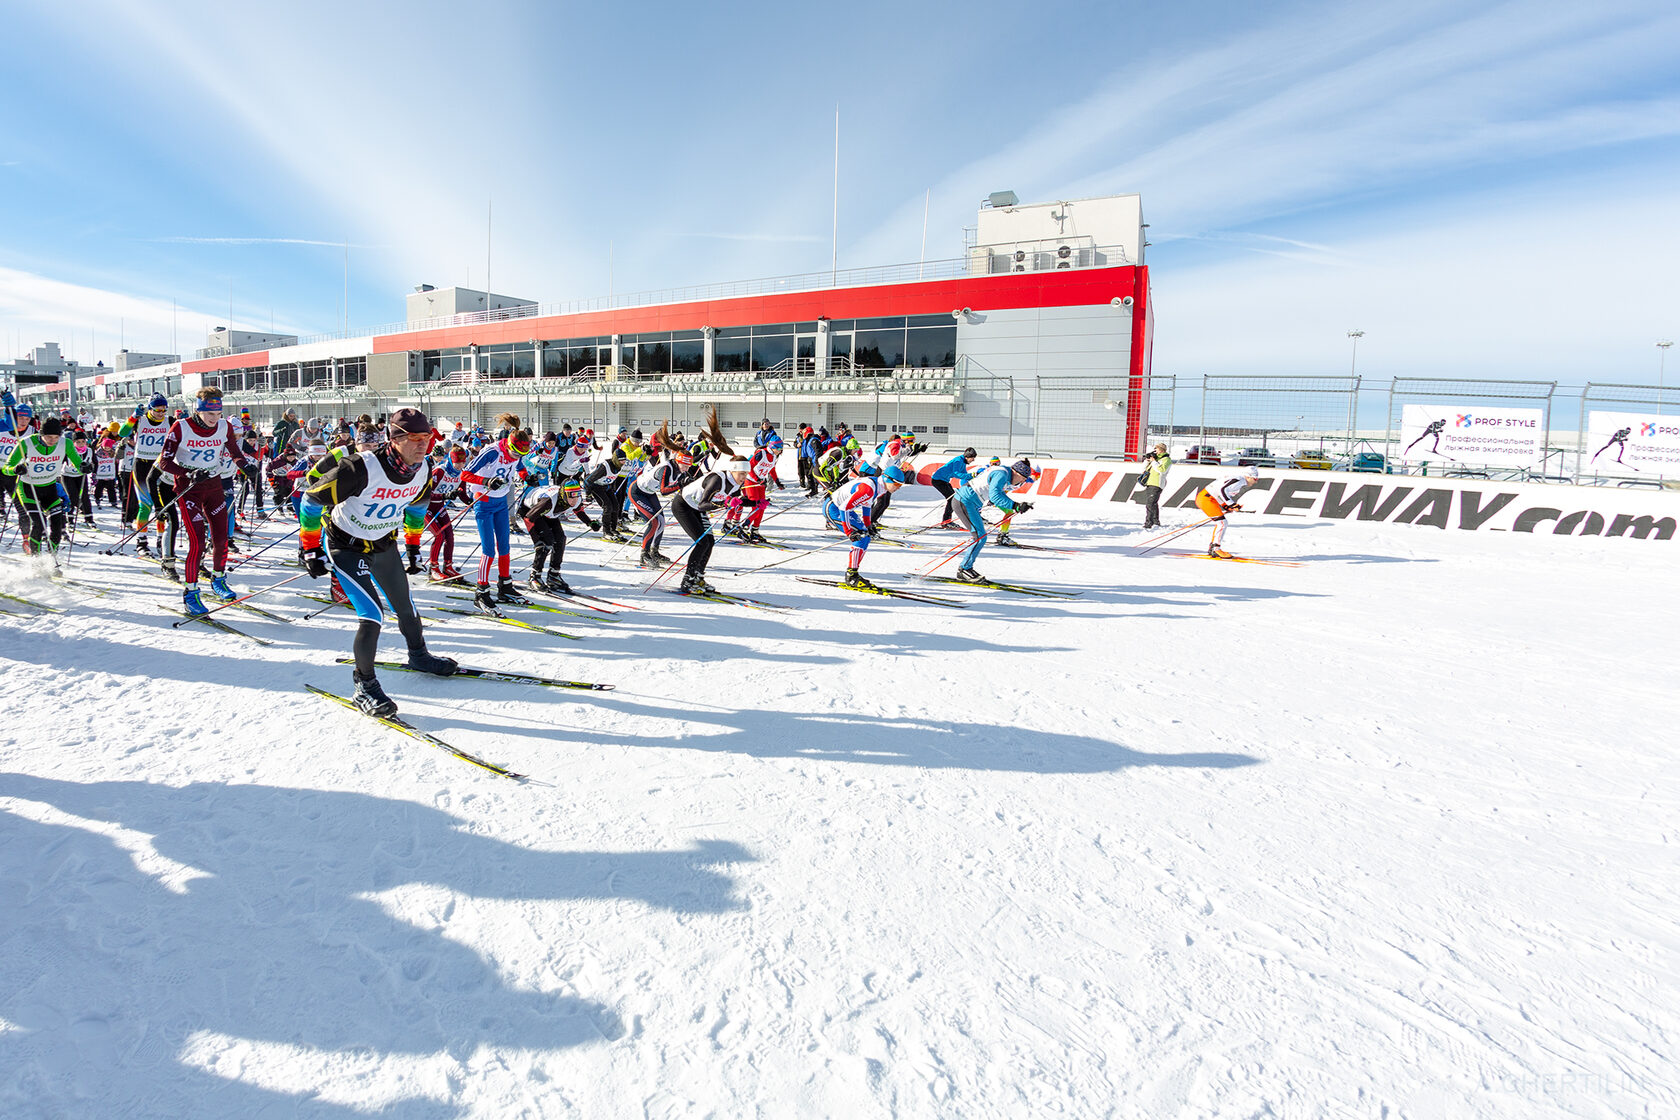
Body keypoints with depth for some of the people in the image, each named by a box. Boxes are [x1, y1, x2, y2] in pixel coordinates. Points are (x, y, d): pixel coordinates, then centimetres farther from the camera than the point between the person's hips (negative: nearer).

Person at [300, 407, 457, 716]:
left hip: (385, 544, 6)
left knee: (404, 604, 19)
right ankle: (364, 685, 0)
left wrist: (414, 543, 15)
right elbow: (312, 499, -21)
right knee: (372, 614, -16)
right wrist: (311, 549, -16)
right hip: (346, 546, -6)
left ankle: (418, 655, 45)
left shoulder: (421, 470, -13)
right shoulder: (361, 468, -33)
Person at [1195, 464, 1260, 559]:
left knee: (1220, 523, 16)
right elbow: (1222, 490, -26)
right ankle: (1216, 549, -9)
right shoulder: (1239, 480, -15)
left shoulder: (1242, 483, 17)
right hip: (1206, 498, -11)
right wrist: (1232, 504, -24)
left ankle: (1212, 549, 20)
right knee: (1222, 523, -12)